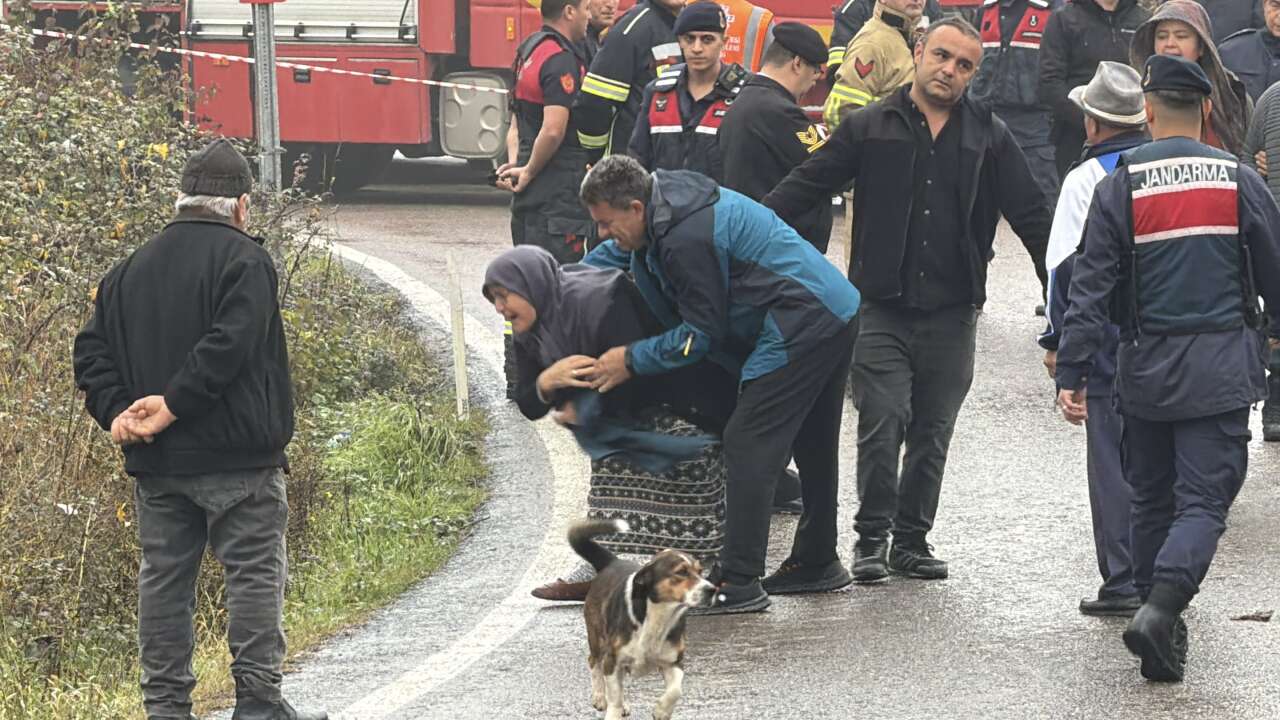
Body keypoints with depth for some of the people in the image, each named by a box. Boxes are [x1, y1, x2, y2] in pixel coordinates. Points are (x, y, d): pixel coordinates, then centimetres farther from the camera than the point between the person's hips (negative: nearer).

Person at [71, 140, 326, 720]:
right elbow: (228, 345, -20)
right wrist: (173, 405, -17)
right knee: (255, 574, 0)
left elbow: (92, 351, 8)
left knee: (163, 579, 10)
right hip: (235, 457, -6)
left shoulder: (131, 270, 14)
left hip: (154, 464, 6)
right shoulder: (244, 260, -8)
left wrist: (117, 411, -2)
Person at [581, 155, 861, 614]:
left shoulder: (686, 239, -23)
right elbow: (616, 253, 30)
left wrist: (632, 360, -6)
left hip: (799, 330, -11)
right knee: (812, 446, 21)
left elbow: (701, 334, -14)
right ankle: (815, 563, 33)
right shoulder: (667, 194, 9)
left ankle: (739, 583, -13)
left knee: (748, 445, -11)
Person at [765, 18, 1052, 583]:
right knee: (882, 425, -8)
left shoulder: (989, 138, 6)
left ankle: (912, 539, 19)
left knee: (932, 433, 8)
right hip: (882, 308, -2)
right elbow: (804, 187, 3)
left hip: (952, 313, 2)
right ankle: (871, 537, 4)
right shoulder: (869, 128, 2)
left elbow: (1031, 216, 9)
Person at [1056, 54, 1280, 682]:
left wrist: (1071, 372, -3)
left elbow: (1090, 285, -6)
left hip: (1146, 369, 1)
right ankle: (1161, 607, -25)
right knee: (1205, 501, -4)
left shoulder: (1119, 187, -3)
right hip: (1221, 367, -1)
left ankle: (1157, 617, 20)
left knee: (1152, 500, 17)